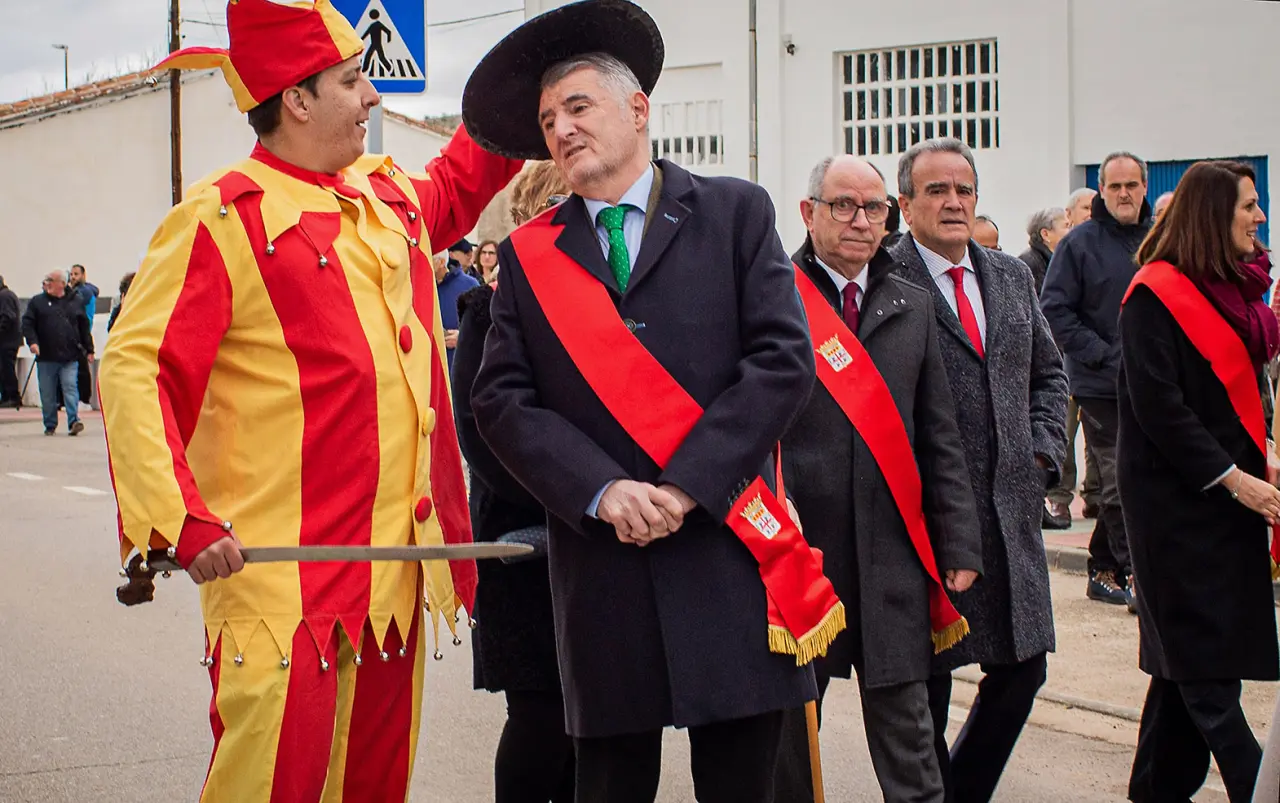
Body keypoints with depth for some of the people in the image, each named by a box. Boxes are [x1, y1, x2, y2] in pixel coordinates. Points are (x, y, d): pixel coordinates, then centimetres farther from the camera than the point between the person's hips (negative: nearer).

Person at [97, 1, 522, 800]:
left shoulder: (389, 195, 13)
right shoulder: (223, 219, -10)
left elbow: (455, 187, 38)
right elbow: (133, 368, -15)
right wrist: (180, 518, -24)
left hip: (396, 574, 7)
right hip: (283, 578, -7)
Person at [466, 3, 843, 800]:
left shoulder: (735, 213, 5)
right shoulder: (530, 254, 10)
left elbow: (784, 359, -4)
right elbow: (502, 399, 3)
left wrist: (687, 485, -11)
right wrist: (600, 491, -12)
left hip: (729, 548, -1)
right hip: (601, 560, 1)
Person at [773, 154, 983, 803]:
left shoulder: (912, 307, 12)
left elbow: (940, 439, 12)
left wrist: (959, 545, 7)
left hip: (893, 554, 3)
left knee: (905, 732, 6)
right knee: (788, 726, 9)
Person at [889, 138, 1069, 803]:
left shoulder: (1011, 276, 14)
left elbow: (1048, 372, 23)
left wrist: (1043, 450, 9)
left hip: (1011, 507, 7)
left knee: (1022, 667, 11)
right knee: (927, 680, 3)